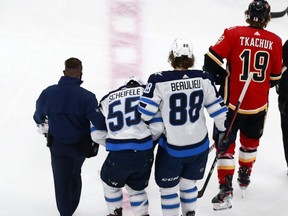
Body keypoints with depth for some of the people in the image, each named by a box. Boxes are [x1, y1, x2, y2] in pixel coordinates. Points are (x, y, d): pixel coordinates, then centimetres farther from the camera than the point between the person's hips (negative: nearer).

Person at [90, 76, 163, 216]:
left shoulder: (108, 98, 17)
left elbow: (96, 133, 11)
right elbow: (157, 126, 1)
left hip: (118, 154, 0)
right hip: (144, 153, 0)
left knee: (110, 182, 29)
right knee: (136, 187, 25)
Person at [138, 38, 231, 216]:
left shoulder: (159, 81, -18)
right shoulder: (203, 79, -8)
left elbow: (144, 113, -16)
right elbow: (217, 108, 0)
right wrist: (223, 132, 15)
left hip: (172, 148, -4)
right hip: (200, 145, 4)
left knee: (168, 187, 14)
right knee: (188, 182, 24)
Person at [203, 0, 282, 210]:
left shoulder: (234, 34, -10)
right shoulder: (275, 41, -2)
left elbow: (212, 60, -12)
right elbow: (275, 77, 7)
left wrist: (218, 78, 6)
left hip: (232, 102, -3)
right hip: (259, 105, 3)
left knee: (225, 143, 5)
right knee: (251, 140, 26)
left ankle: (226, 188, -4)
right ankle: (245, 175, 43)